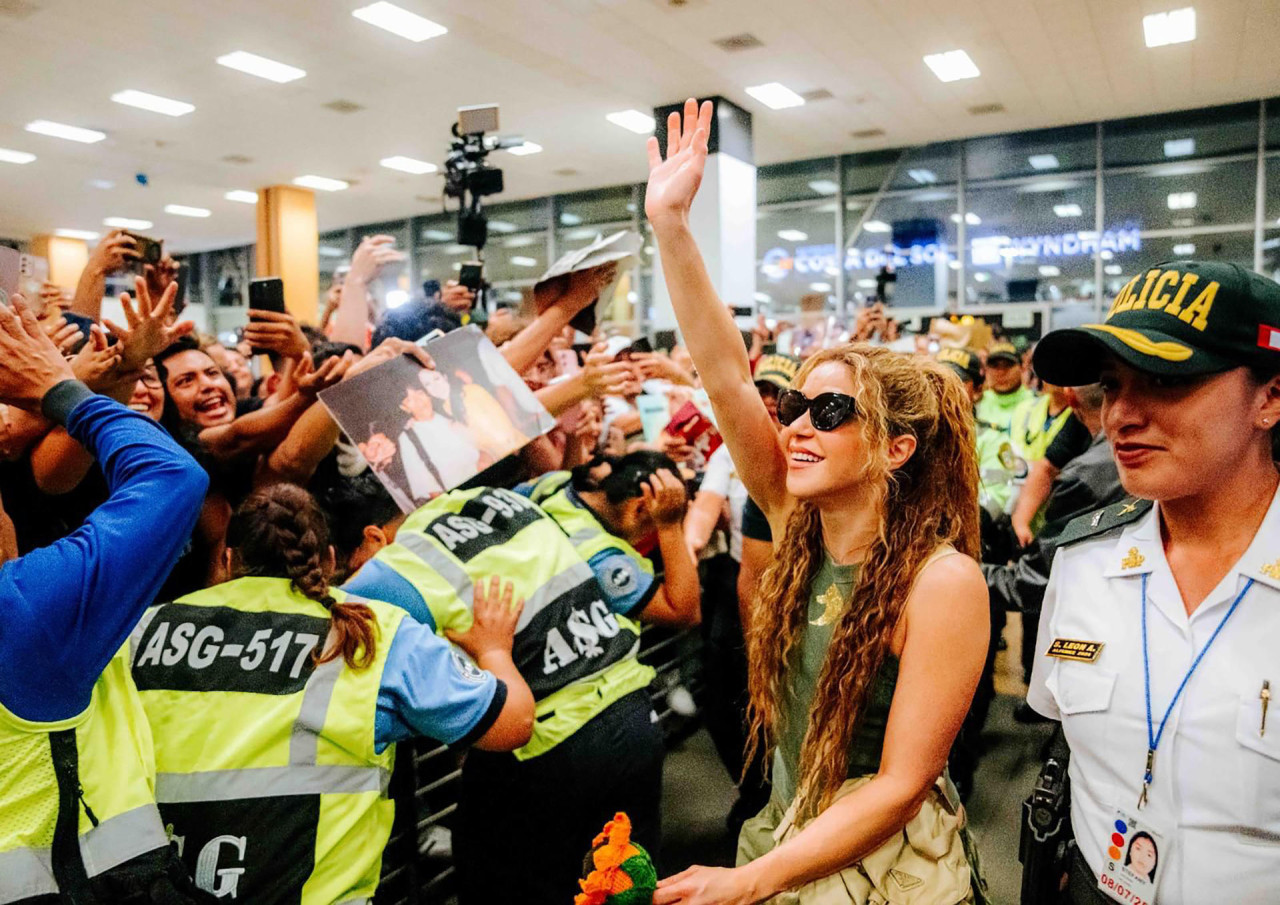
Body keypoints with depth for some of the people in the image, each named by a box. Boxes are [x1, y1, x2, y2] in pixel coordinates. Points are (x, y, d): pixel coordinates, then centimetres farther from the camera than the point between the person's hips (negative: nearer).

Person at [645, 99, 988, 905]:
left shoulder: (942, 580, -25)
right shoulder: (800, 523, -9)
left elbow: (903, 783, -22)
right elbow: (726, 376, -18)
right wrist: (670, 224, -23)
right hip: (785, 833, 5)